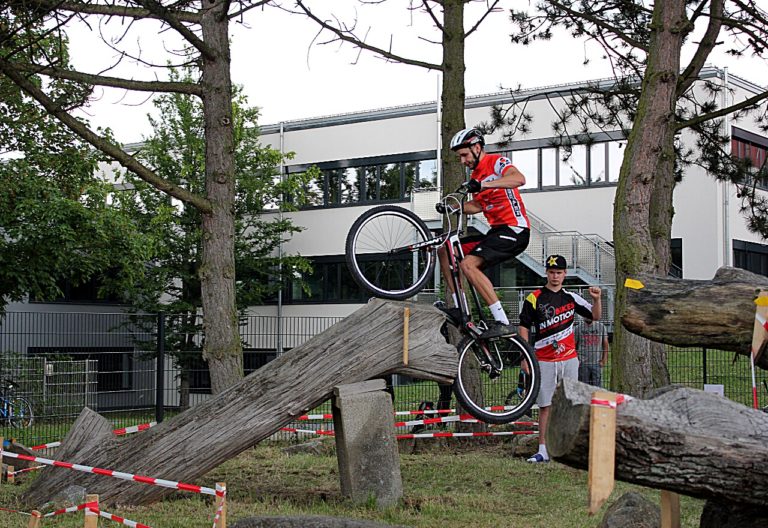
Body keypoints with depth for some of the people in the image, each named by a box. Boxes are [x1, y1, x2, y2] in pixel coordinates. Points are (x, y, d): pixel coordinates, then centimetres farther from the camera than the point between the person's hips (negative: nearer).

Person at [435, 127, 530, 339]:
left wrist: (483, 185, -38)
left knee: (468, 264, -25)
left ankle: (502, 323, -27)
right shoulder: (476, 174, 19)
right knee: (445, 251, 7)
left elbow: (519, 179, -28)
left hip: (514, 230, -10)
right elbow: (478, 205, 26)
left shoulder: (496, 162, -8)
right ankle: (459, 309, 3)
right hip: (497, 231, 10)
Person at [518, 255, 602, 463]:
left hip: (569, 359, 2)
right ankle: (543, 450, 3)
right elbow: (524, 327, 2)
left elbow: (595, 316, 14)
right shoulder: (534, 298, 0)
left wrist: (596, 299, -6)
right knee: (545, 406, 0)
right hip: (544, 361, -2)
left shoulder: (571, 297, 9)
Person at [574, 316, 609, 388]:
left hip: (597, 363, 1)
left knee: (597, 386, -1)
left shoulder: (601, 327, 5)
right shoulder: (578, 328, 1)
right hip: (583, 363, -1)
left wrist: (604, 359, -1)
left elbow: (605, 343, 8)